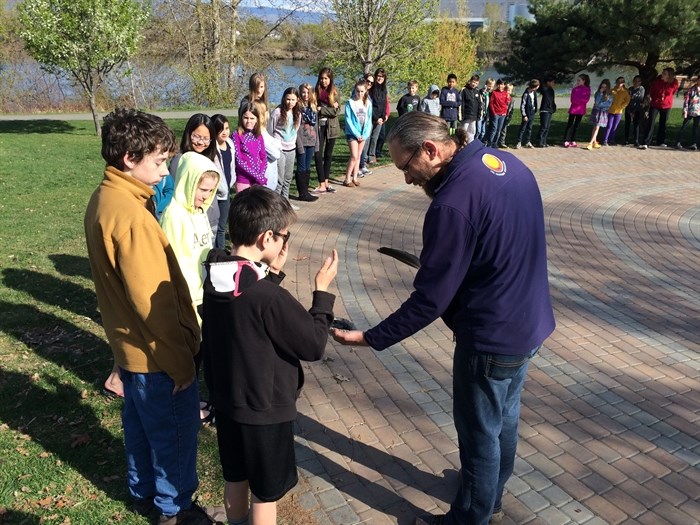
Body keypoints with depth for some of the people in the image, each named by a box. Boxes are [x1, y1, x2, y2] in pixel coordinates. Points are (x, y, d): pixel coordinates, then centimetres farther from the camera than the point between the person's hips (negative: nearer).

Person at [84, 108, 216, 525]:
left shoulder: (103, 199, 2)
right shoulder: (131, 214, -28)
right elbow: (153, 302, -26)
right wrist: (181, 363, -17)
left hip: (130, 346, 9)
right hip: (156, 353, -9)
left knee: (141, 424, 25)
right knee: (176, 432, 11)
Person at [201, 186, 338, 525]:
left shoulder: (215, 281, -7)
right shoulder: (270, 298, -31)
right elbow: (314, 345, -19)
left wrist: (272, 273, 3)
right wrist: (323, 290, -10)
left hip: (227, 401, 8)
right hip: (265, 411, -7)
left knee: (235, 478, 28)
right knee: (265, 493, 15)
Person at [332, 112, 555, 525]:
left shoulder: (452, 202, -27)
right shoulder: (508, 163, 0)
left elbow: (430, 300, -23)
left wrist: (371, 338, -15)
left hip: (491, 336, -9)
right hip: (529, 321, 9)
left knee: (479, 430, 12)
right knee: (505, 416, 26)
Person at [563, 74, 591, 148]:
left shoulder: (587, 89, 3)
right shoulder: (575, 88, -1)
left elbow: (586, 99, -4)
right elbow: (573, 99, -7)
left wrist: (577, 99, -10)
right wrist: (581, 100, -11)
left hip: (581, 110, 1)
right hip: (573, 108, -1)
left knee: (576, 125, 5)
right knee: (569, 125, -2)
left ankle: (573, 141, 8)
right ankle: (566, 141, -4)